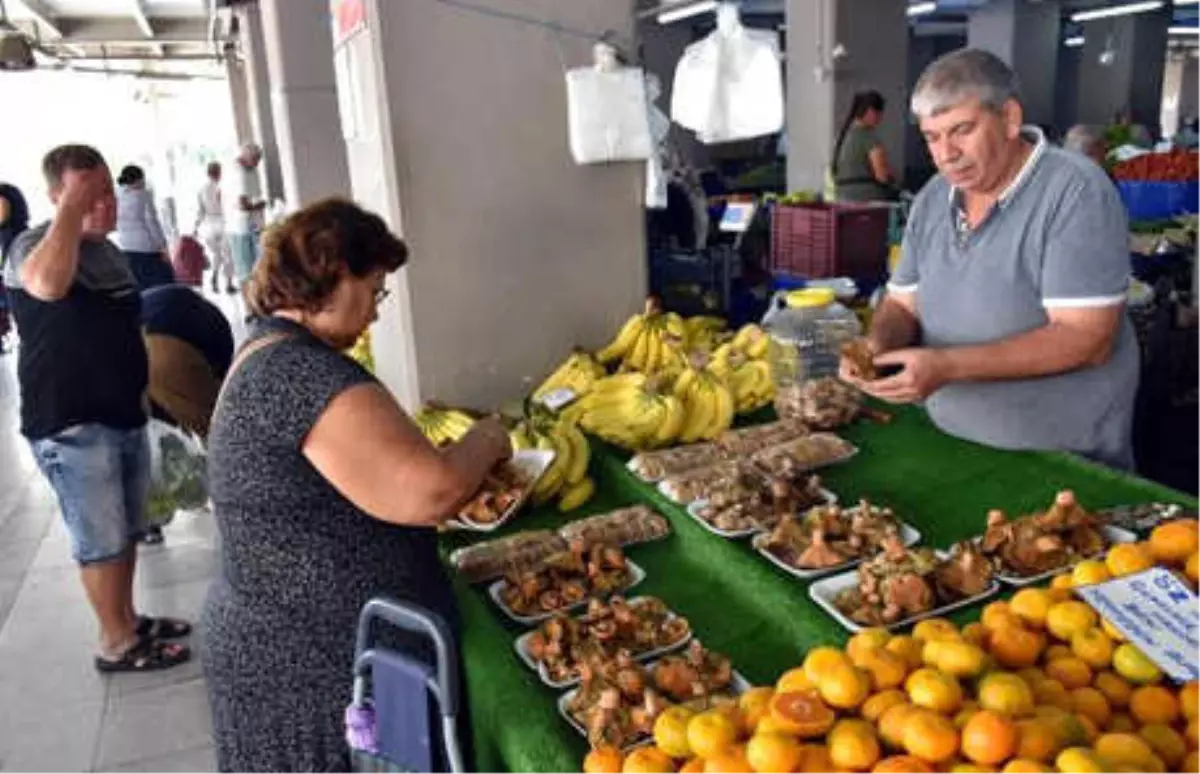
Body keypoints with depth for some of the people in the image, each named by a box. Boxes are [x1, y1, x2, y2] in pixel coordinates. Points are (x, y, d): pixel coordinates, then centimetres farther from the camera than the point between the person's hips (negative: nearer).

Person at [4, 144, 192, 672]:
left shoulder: (108, 250, 12)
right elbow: (49, 284, -40)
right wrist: (73, 207, -30)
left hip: (125, 414, 8)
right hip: (70, 425, -8)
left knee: (127, 531, 18)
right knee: (102, 539, 1)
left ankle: (127, 620, 33)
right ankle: (116, 643, 15)